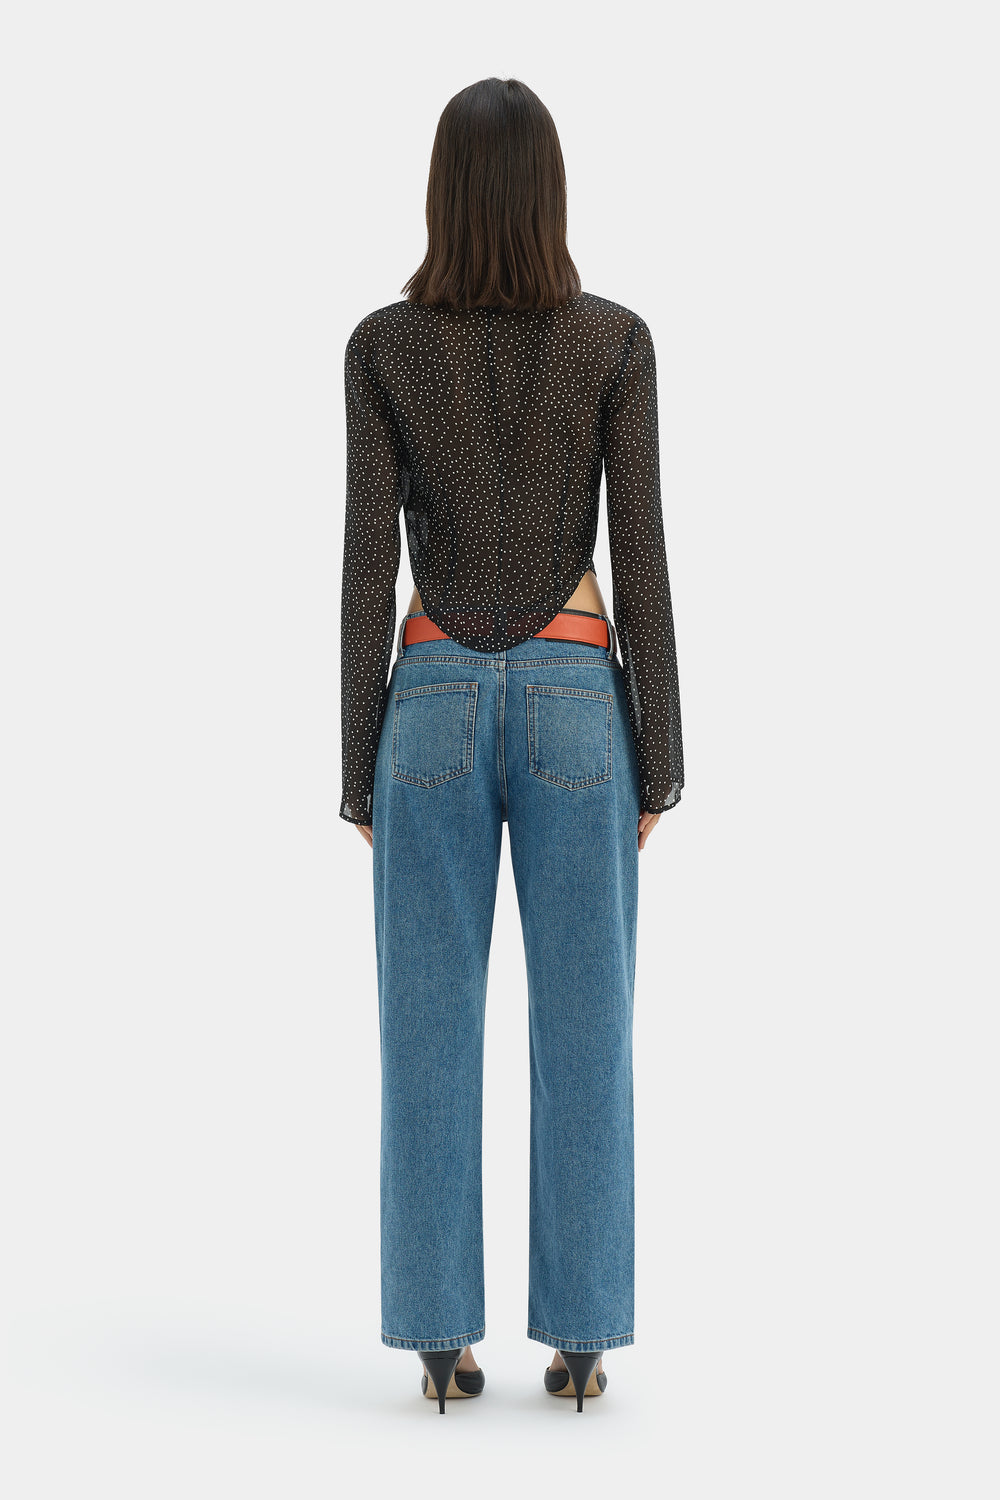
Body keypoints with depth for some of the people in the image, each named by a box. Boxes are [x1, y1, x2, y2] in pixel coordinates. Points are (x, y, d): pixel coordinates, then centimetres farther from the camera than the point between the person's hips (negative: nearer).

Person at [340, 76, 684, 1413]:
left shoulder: (381, 345, -1)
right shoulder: (617, 340, -3)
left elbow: (368, 563, -3)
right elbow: (638, 556, -5)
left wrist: (362, 766, 4)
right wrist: (659, 758, 2)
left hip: (437, 704, 1)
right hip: (573, 702, 0)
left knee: (431, 1032, 5)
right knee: (583, 1028, 5)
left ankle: (443, 1337, 8)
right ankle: (581, 1337, 7)